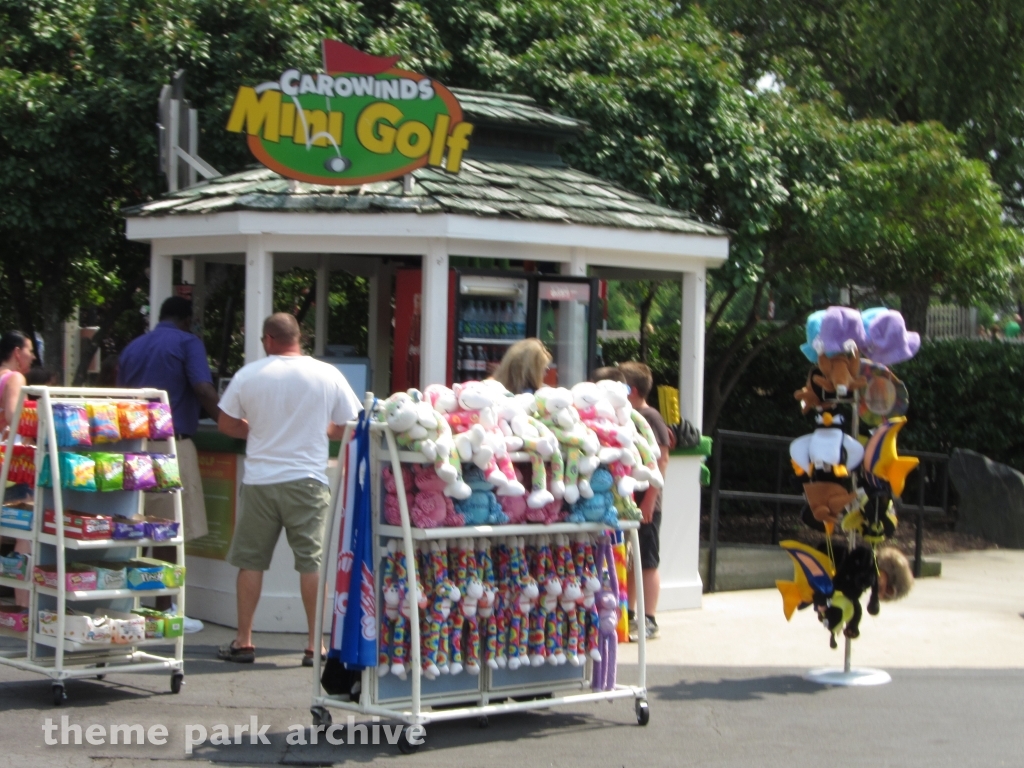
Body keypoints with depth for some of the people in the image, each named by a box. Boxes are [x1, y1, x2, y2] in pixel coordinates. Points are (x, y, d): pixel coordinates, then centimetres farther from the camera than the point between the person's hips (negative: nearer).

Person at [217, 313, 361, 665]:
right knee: (312, 561, 3)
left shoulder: (248, 375, -1)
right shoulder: (327, 375, -1)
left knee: (250, 560, 10)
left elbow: (226, 424, 8)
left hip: (260, 480, 1)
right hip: (307, 480, -1)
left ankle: (243, 642, 14)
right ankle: (316, 645, 3)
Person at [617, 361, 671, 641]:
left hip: (644, 504, -7)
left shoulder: (649, 417, -10)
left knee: (647, 563, -1)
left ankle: (648, 621, 3)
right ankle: (627, 615, 21)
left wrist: (649, 499, -18)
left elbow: (661, 460, -14)